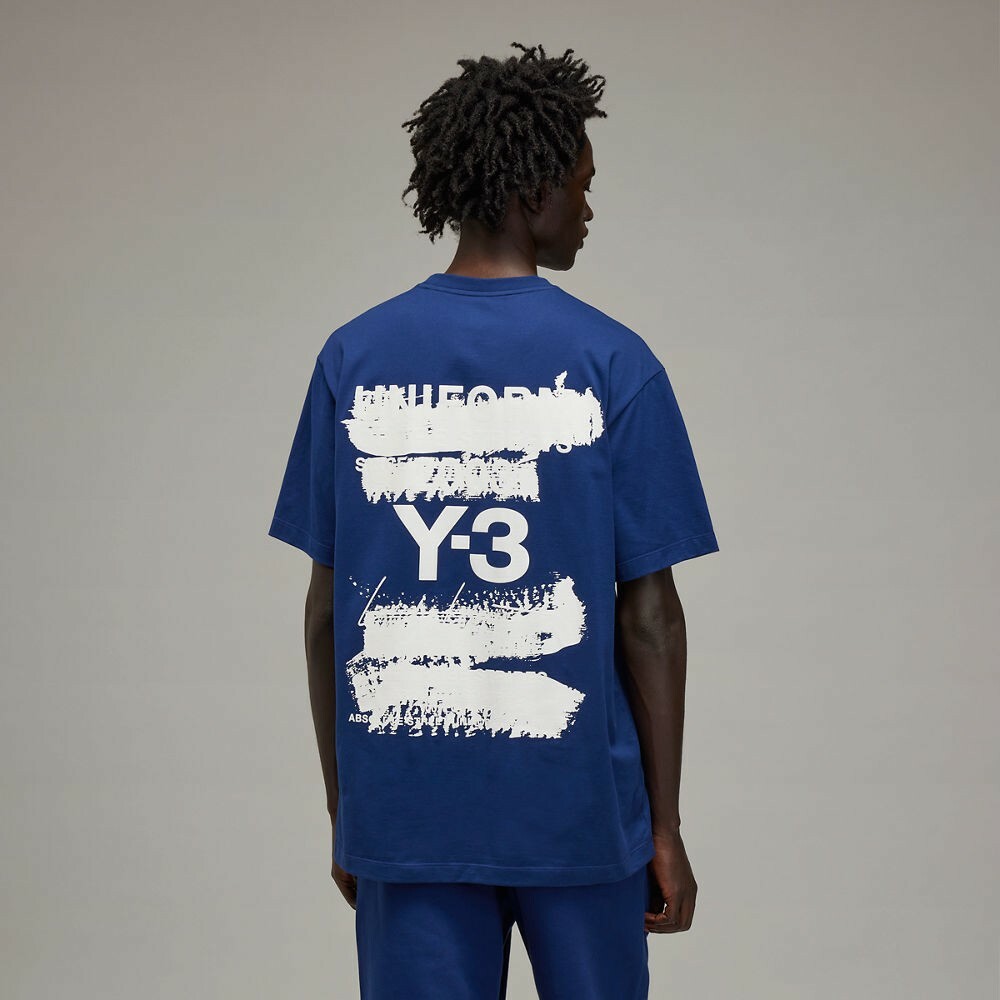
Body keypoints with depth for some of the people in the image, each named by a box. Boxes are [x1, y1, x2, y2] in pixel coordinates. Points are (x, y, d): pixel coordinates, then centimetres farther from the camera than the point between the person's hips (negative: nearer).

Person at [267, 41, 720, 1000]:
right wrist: (664, 824, 2)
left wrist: (342, 809, 12)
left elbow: (325, 607, 3)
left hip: (404, 806, 2)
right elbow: (649, 614, -6)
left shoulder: (352, 358, 0)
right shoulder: (613, 364, -7)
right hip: (576, 809, -2)